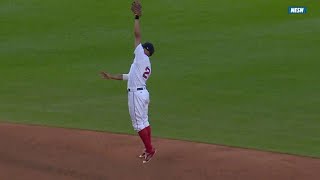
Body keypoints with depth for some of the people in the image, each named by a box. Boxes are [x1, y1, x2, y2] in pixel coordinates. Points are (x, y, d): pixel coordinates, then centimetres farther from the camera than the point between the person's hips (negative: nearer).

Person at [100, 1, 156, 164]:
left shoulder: (142, 58, -8)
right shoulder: (147, 66, 19)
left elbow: (137, 35, -13)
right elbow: (128, 76, 26)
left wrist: (137, 17, -13)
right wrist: (111, 76, 29)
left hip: (136, 94, -10)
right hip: (143, 92, 10)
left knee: (138, 123, -6)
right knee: (144, 122, 14)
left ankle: (149, 149, -5)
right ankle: (148, 150, 18)